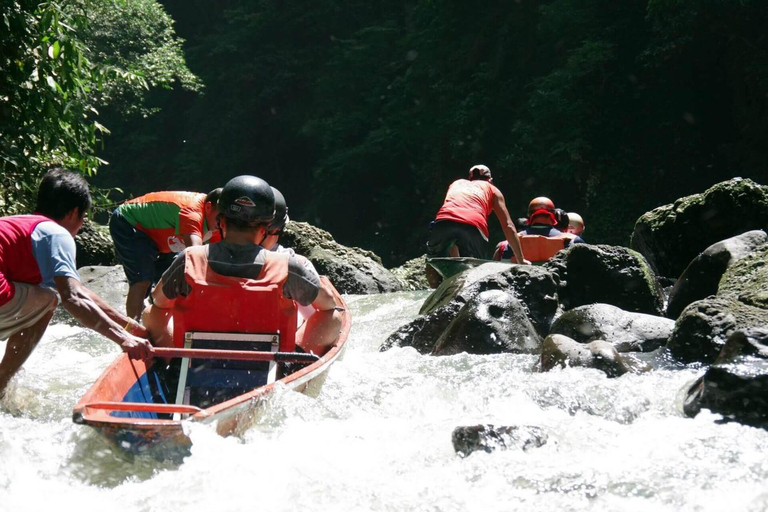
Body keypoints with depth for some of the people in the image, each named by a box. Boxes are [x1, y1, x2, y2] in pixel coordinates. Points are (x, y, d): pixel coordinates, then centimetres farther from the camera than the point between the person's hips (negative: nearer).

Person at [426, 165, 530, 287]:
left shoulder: (456, 184, 40)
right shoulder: (492, 189, 33)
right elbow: (508, 226, 27)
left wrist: (455, 258, 44)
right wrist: (521, 260, 32)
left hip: (443, 222, 2)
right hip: (473, 227, -2)